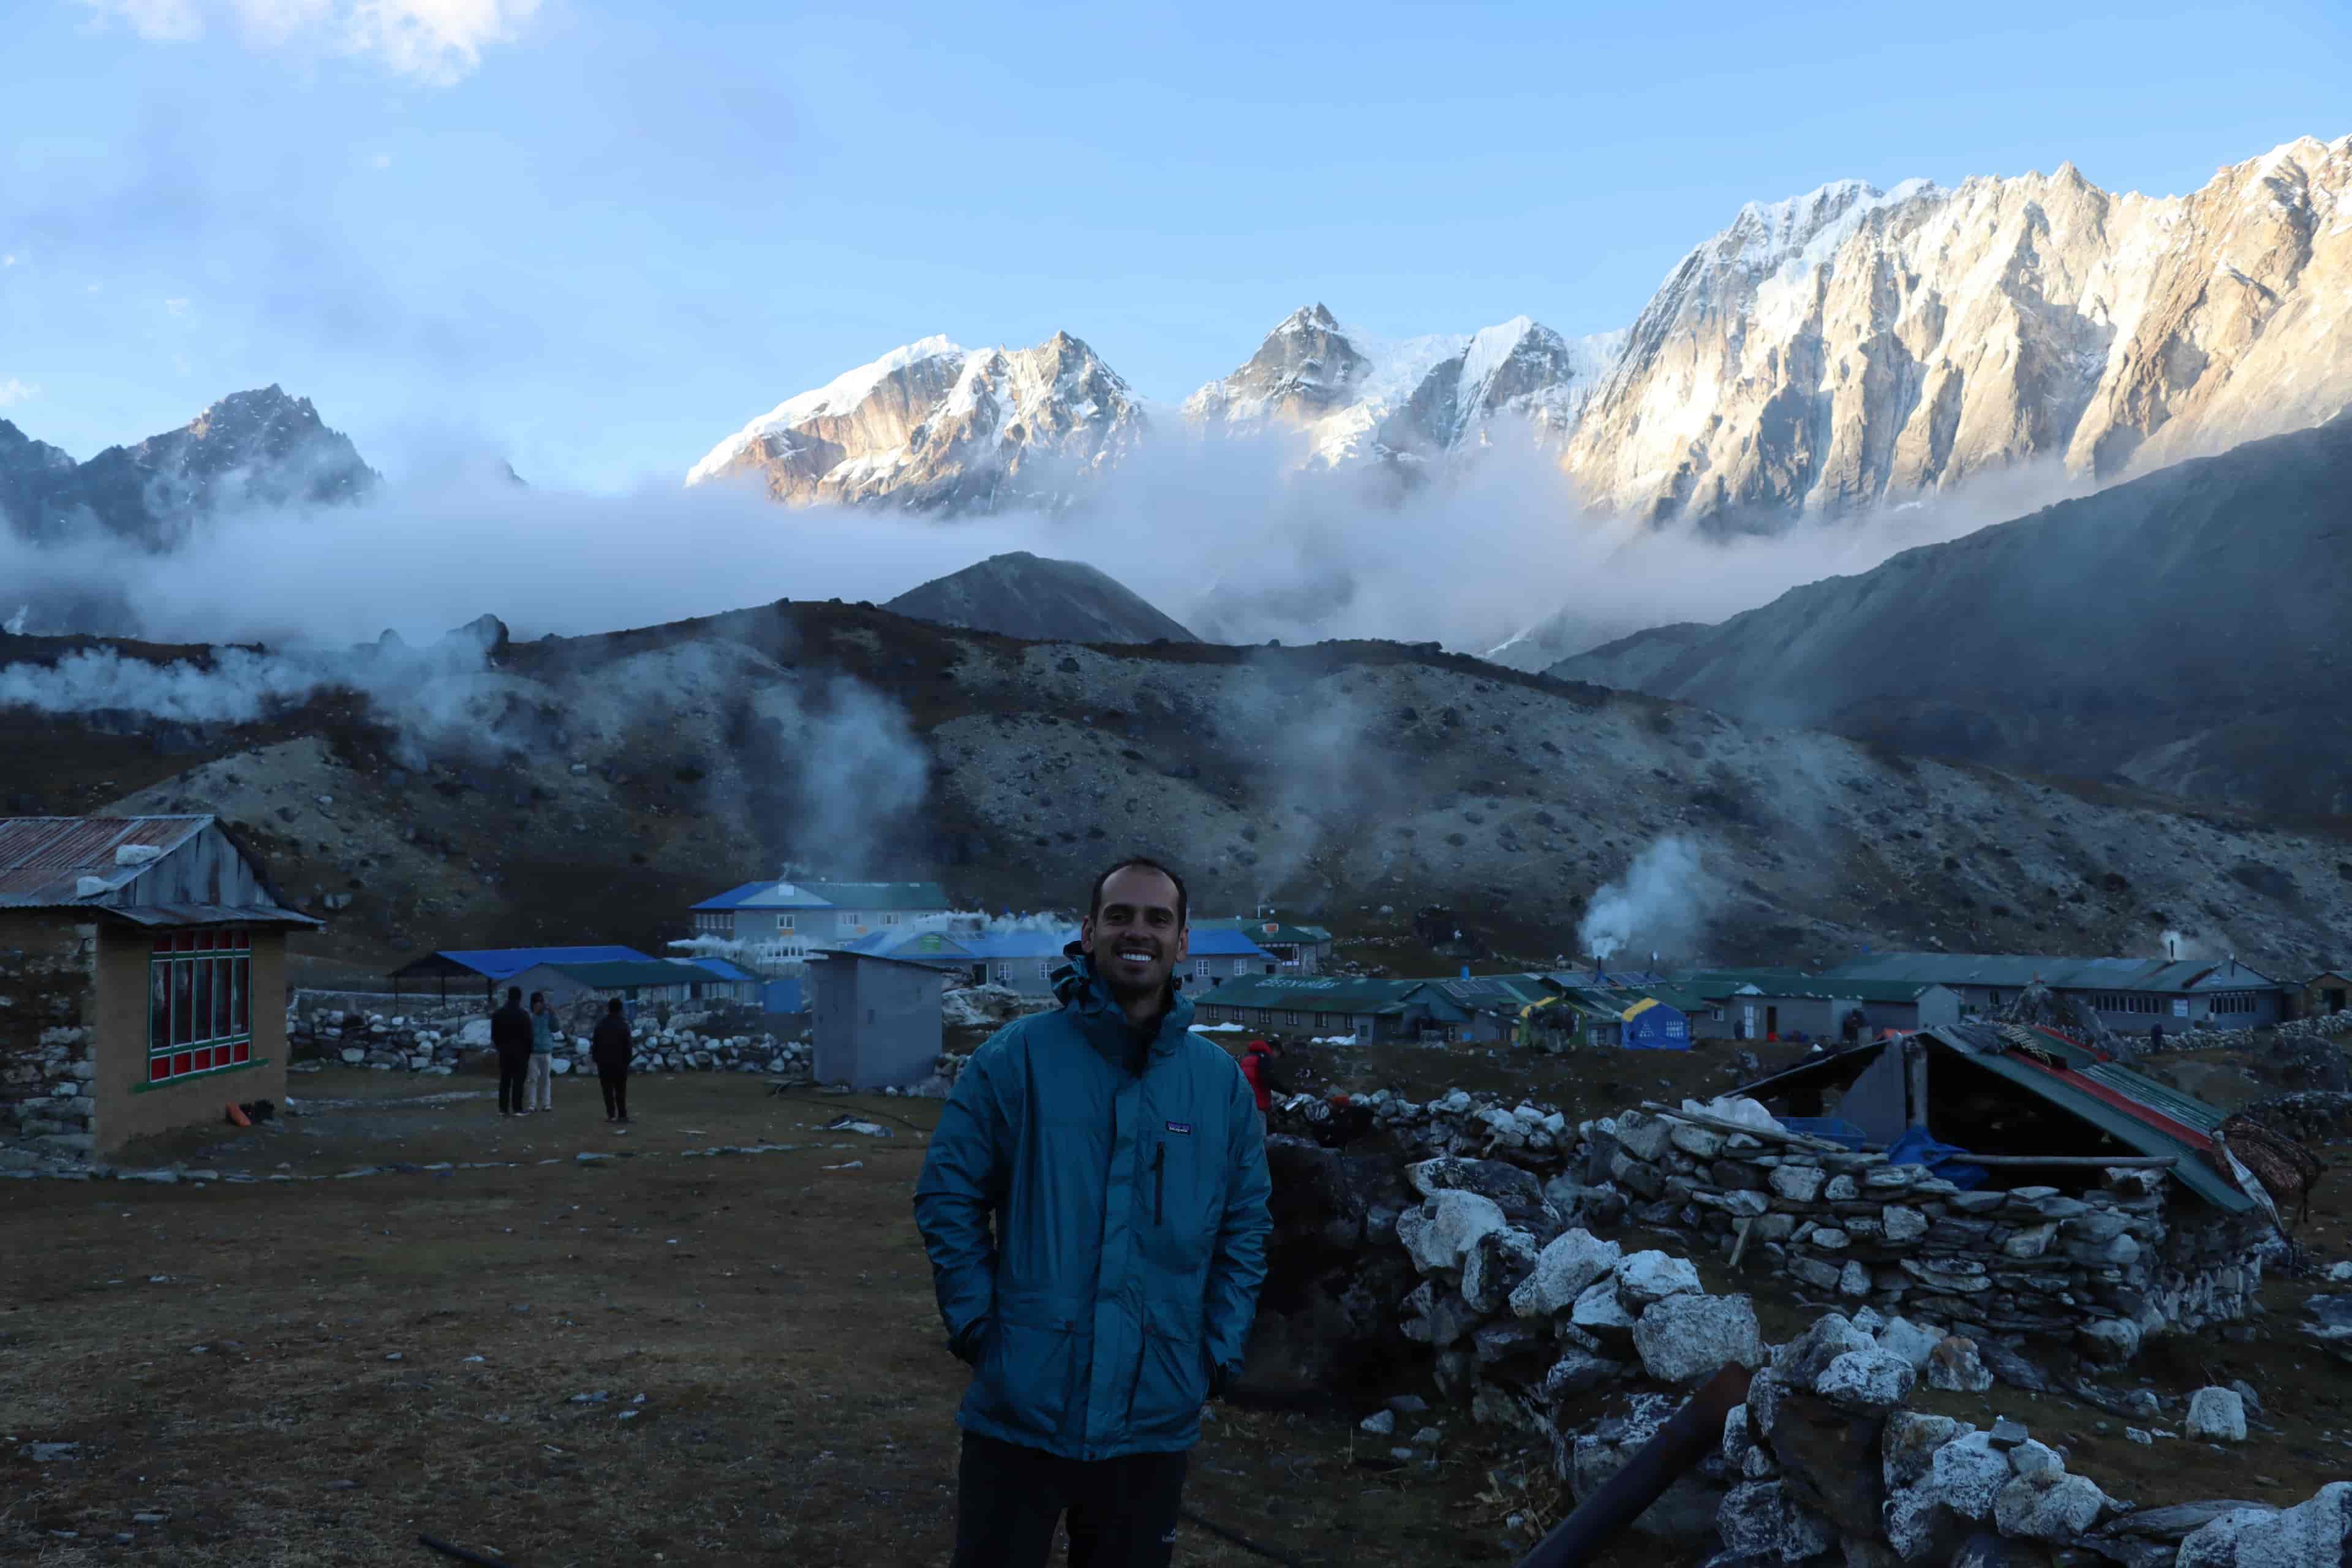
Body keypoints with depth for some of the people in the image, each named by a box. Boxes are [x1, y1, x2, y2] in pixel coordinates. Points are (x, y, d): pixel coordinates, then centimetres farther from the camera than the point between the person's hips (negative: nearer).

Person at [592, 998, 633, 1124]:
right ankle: (622, 1114, 2)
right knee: (621, 1089, 6)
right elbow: (628, 1044, -7)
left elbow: (596, 1042, 0)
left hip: (604, 1061, 1)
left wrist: (595, 1057, 8)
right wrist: (627, 1059, 1)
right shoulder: (623, 1024, -5)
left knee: (608, 1089, 5)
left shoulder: (601, 1023, 0)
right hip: (620, 1061, -1)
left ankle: (611, 1114, 0)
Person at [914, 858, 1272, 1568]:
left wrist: (1218, 1353, 2)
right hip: (1019, 1410, -2)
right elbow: (948, 1198, -3)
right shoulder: (1016, 1057, -7)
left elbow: (1244, 1231, 9)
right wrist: (977, 1324, -8)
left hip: (1154, 1422, 3)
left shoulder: (1222, 1082, 3)